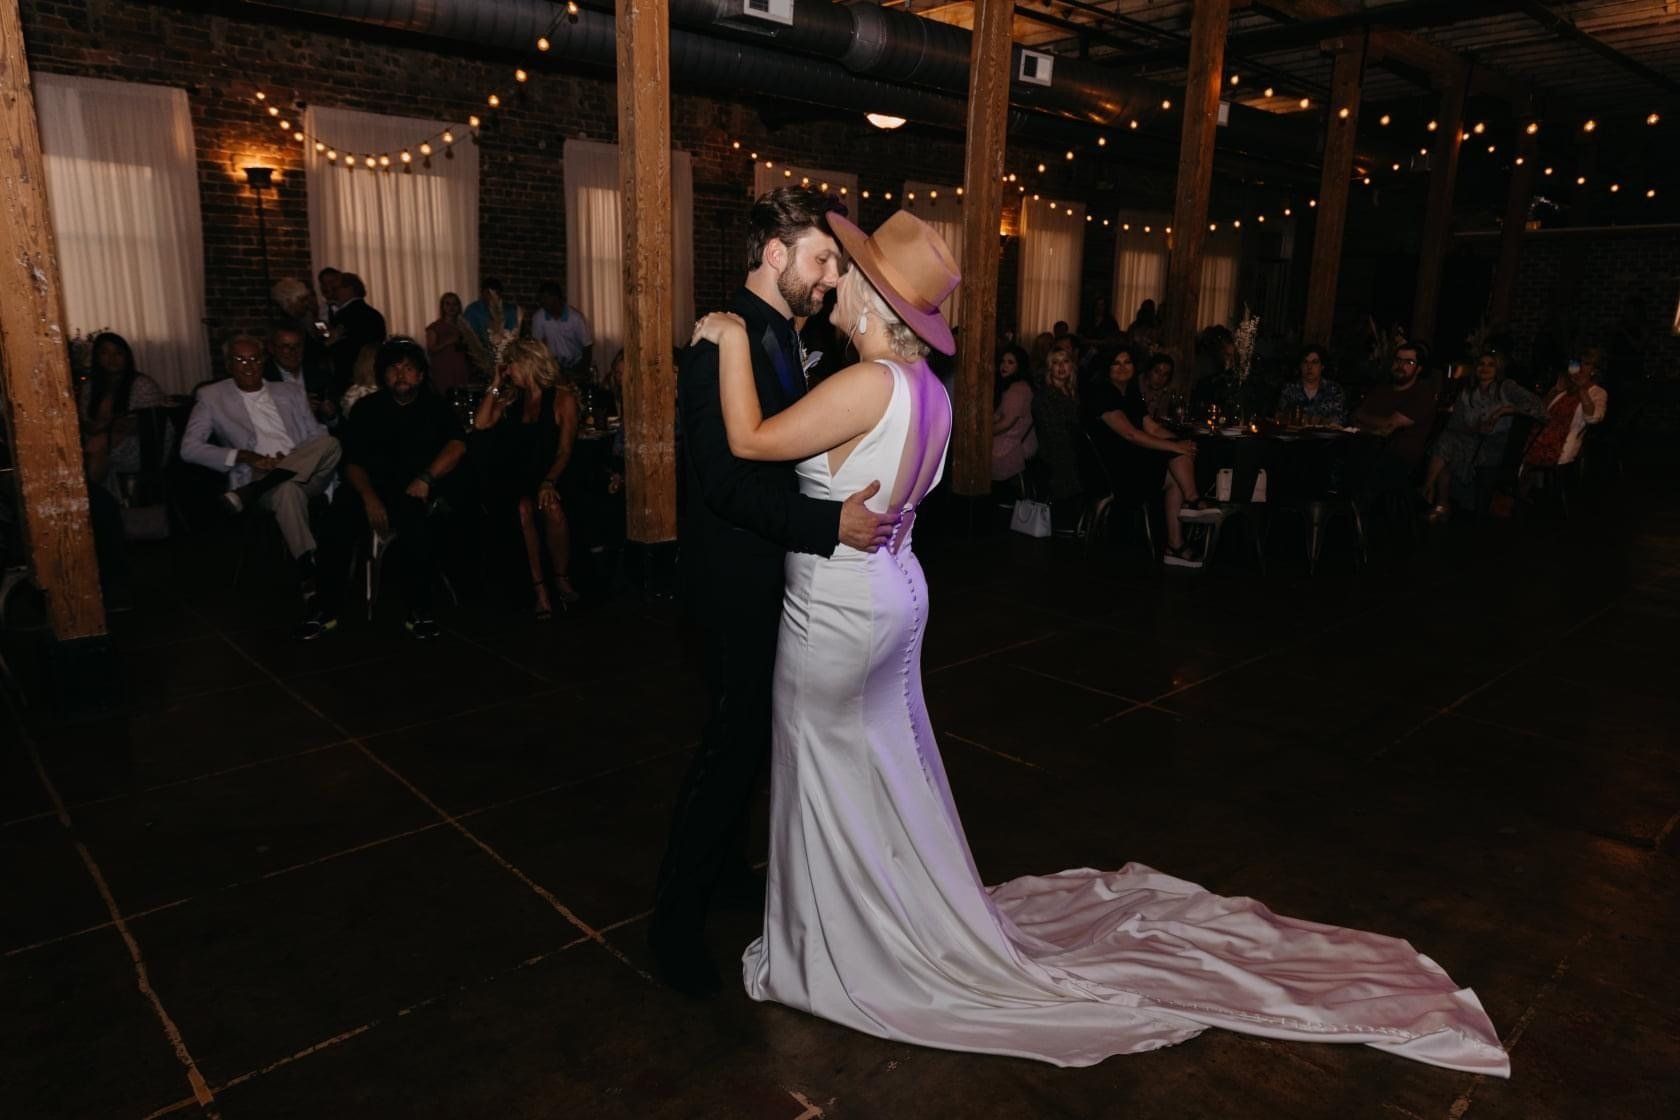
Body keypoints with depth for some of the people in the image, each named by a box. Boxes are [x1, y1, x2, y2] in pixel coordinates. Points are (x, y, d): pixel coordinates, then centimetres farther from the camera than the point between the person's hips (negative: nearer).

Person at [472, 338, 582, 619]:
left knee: (552, 508, -34)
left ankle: (561, 579, -13)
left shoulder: (563, 398, 2)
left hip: (548, 476, -2)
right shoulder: (511, 397, 16)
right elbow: (481, 425, 4)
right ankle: (539, 588, -25)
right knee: (524, 508, -31)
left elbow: (564, 451, -5)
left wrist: (549, 482, -20)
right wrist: (495, 386, 7)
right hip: (513, 478, 2)